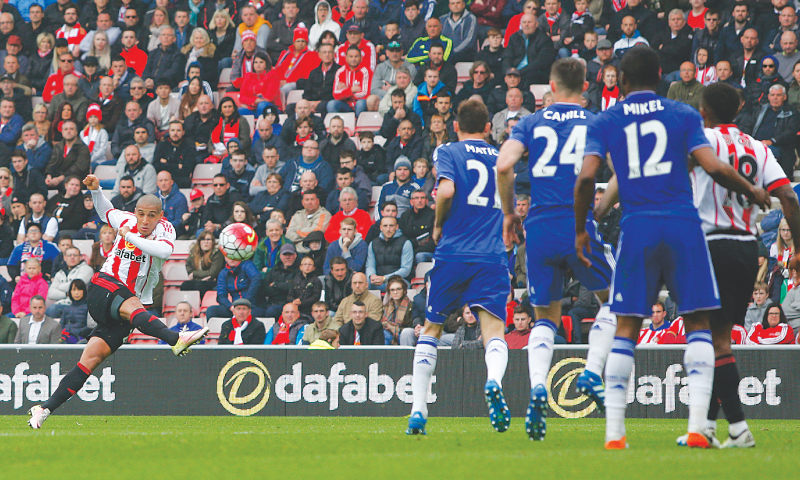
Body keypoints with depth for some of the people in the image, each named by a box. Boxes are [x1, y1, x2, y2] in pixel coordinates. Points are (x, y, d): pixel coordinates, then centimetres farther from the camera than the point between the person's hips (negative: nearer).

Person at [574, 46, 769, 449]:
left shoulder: (605, 122, 7)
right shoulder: (683, 115, 6)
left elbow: (587, 177, -4)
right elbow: (714, 168, -4)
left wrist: (580, 230, 7)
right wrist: (752, 192, 13)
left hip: (637, 229, 1)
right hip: (683, 226, -1)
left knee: (626, 330, 6)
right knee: (698, 326, 5)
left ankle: (613, 433, 1)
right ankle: (697, 427, -8)